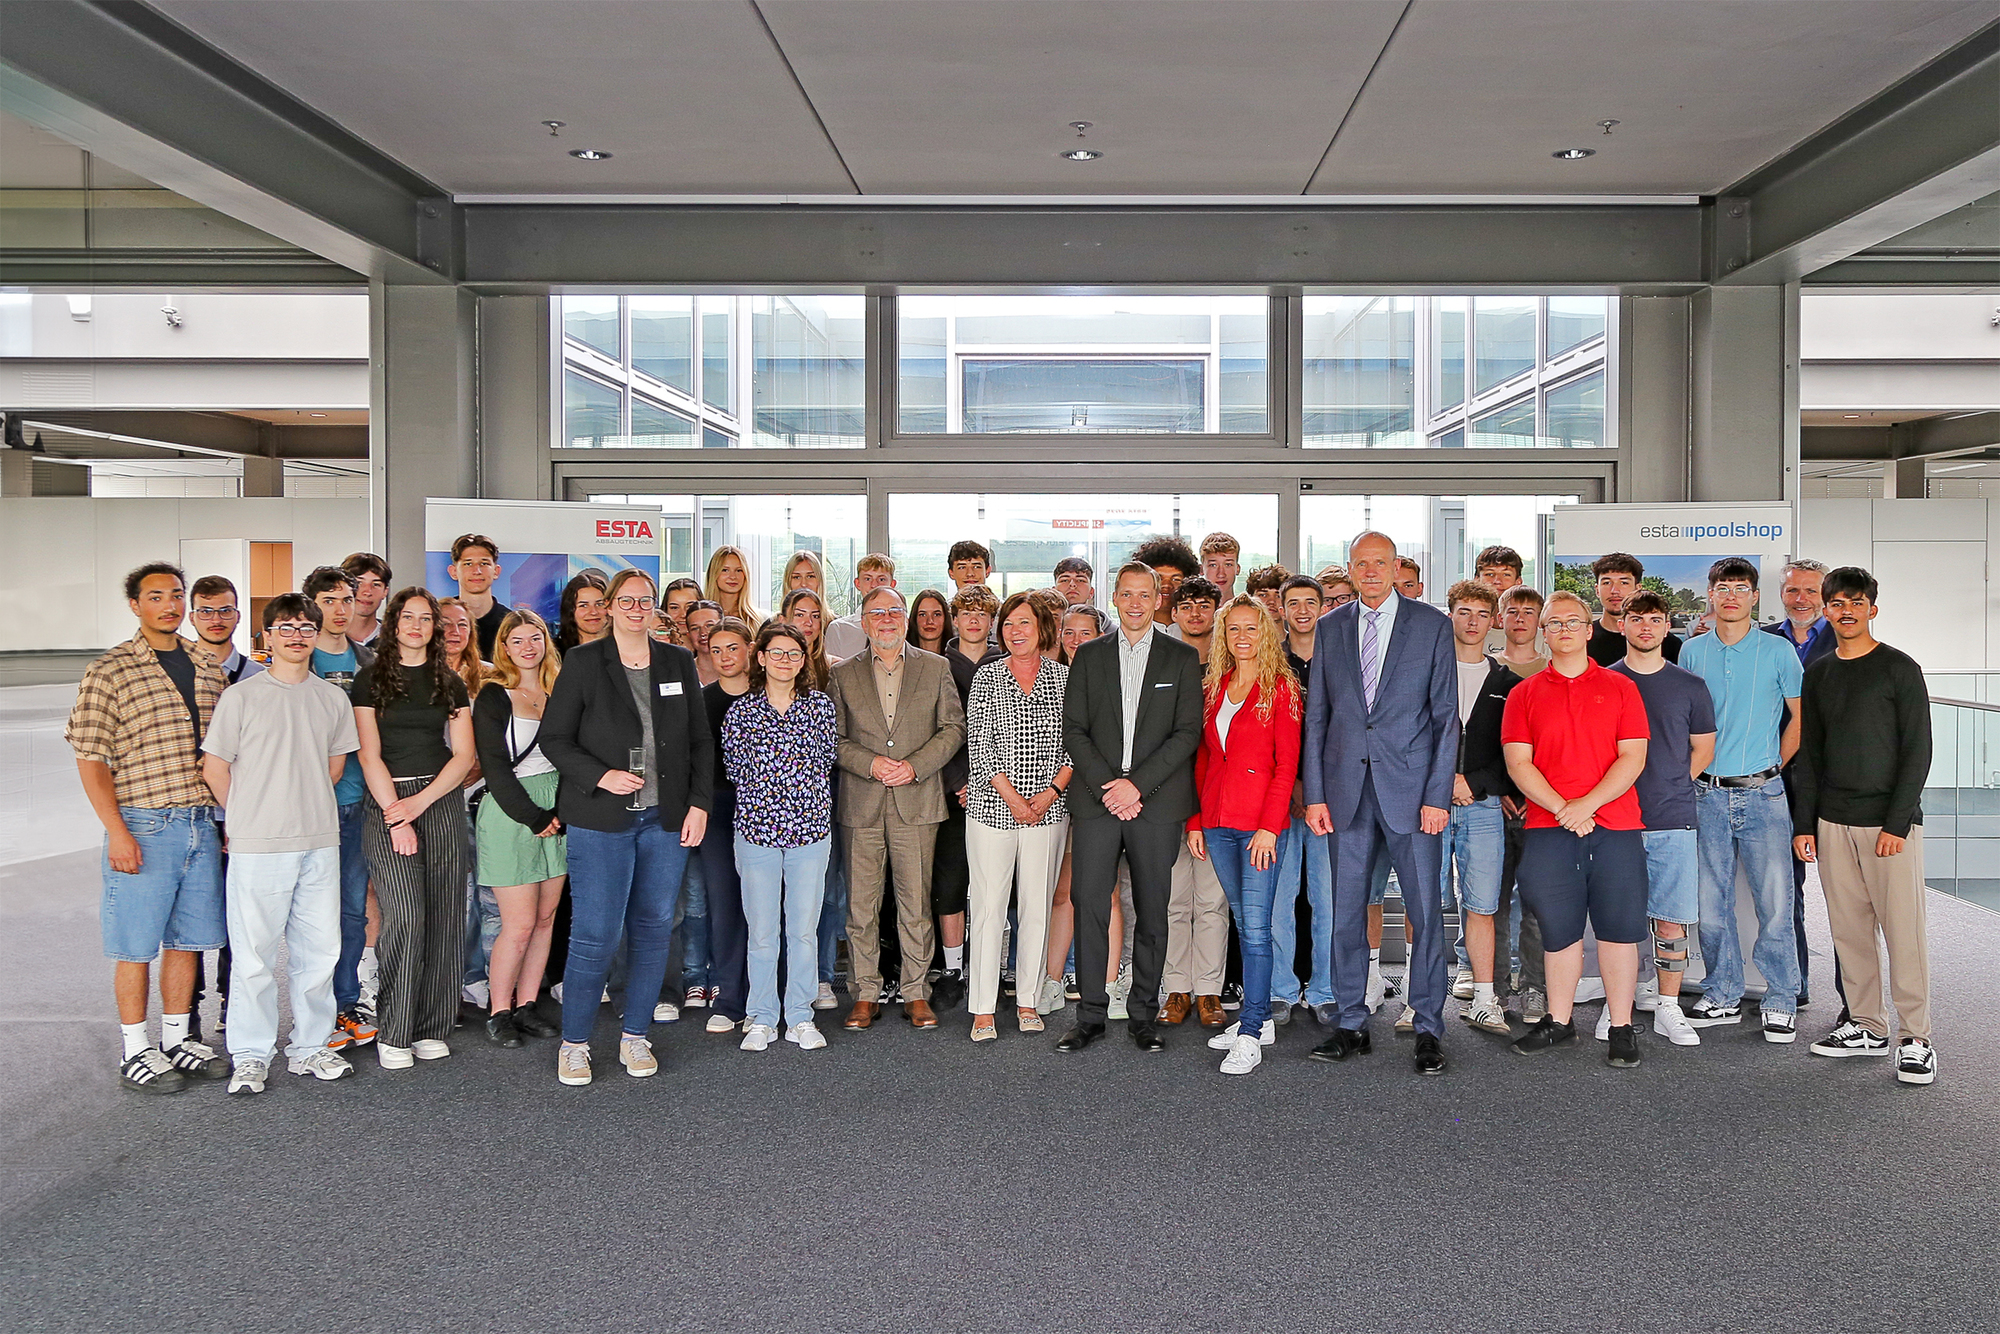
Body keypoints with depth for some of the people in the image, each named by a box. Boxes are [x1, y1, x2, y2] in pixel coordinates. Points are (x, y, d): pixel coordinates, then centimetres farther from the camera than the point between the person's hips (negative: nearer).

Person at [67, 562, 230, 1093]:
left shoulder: (207, 667, 11)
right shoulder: (110, 671, -5)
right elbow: (91, 759, -7)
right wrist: (116, 830, -14)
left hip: (202, 824, 5)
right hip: (143, 825, -5)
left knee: (188, 938, 12)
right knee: (137, 945, 4)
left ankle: (176, 1039, 25)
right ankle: (136, 1052, 16)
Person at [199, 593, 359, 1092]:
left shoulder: (333, 698, 8)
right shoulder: (241, 696, -3)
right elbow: (214, 765, 1)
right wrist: (248, 816, 7)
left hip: (320, 843, 4)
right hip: (257, 845, -4)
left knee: (319, 950, 9)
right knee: (254, 953, 1)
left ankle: (310, 1046, 22)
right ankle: (250, 1056, 15)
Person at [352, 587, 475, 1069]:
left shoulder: (450, 683, 13)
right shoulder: (371, 679, 5)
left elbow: (464, 754, 7)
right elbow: (369, 754, -1)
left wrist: (420, 802, -6)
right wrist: (395, 816, -10)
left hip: (442, 800, 3)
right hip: (387, 802, -3)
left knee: (444, 918, 0)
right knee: (405, 915, -13)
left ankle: (431, 1028, 9)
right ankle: (393, 1033, -2)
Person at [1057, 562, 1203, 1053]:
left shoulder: (1182, 658, 6)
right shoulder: (1089, 656, 11)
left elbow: (1188, 732, -2)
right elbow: (1073, 730, 6)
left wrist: (1137, 784, -12)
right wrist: (1107, 786, -8)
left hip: (1157, 804, -1)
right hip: (1096, 802, 1)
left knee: (1152, 912, 5)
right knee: (1089, 906, -2)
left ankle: (1144, 1015, 16)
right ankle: (1090, 1015, 8)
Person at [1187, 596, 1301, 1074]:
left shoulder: (1281, 688, -3)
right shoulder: (1213, 688, 14)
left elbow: (1287, 764, -8)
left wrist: (1269, 826, -15)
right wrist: (1195, 821, 10)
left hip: (1261, 822, -6)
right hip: (1217, 822, 6)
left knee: (1255, 927, -7)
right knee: (1244, 924, 12)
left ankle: (1250, 1035, -4)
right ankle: (1260, 1018, 22)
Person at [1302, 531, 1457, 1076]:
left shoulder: (1432, 625, 2)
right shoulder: (1330, 627, 10)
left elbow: (1446, 717, 0)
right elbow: (1316, 716, 10)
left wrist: (1438, 795, -8)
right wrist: (1314, 794, 3)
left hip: (1411, 788, -2)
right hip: (1347, 790, 3)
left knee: (1424, 911, 1)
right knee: (1346, 912, 7)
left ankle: (1428, 1028, 13)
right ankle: (1352, 1025, 18)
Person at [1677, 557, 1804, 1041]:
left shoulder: (1777, 651, 1)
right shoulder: (1692, 651, 7)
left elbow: (1800, 716, 7)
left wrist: (1772, 766, 4)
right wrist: (1695, 770, 7)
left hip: (1762, 792, -2)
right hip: (1707, 794, 2)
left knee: (1775, 900, -2)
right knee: (1711, 901, 6)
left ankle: (1781, 1001, 10)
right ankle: (1722, 995, 18)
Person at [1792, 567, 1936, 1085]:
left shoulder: (1899, 669, -2)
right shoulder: (1818, 673, 12)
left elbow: (1917, 750, -5)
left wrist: (1897, 823, -12)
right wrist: (1804, 823, 8)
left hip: (1890, 820, -4)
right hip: (1833, 822, 5)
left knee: (1903, 930, -4)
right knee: (1849, 929, 8)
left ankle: (1916, 1040, 3)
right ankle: (1866, 1027, 17)